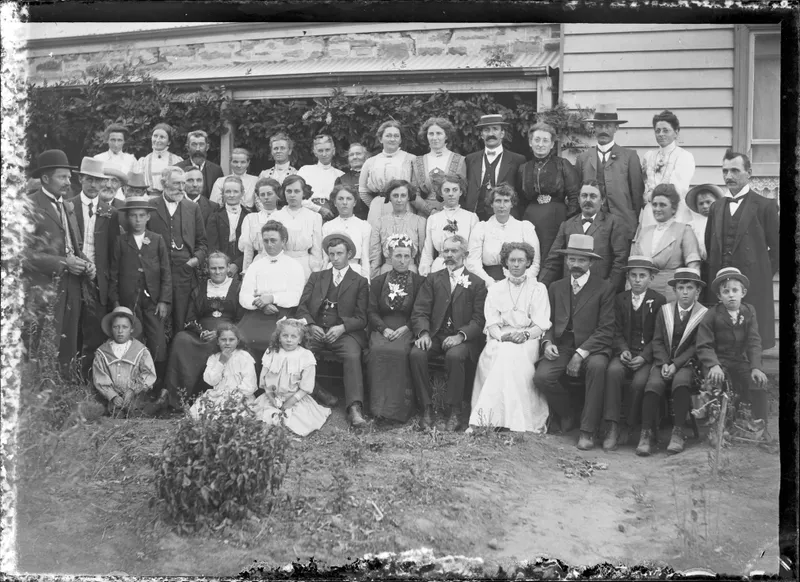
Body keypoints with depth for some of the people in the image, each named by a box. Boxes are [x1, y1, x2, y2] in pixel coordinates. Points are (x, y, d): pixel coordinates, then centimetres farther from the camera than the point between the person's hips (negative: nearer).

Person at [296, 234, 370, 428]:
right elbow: (302, 307, 11)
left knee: (352, 356, -34)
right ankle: (316, 394, -15)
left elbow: (361, 318, 4)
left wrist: (341, 328, -15)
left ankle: (354, 408, -40)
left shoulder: (359, 282, 13)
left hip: (344, 332, -2)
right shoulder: (316, 277, 22)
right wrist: (311, 325, -10)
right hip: (315, 330, 2)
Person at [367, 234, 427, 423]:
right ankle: (379, 405, -27)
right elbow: (372, 312, 8)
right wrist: (384, 329, -11)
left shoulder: (420, 282, 10)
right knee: (378, 350, -32)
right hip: (382, 328, 2)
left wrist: (405, 328, -13)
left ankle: (398, 408, -28)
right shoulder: (378, 282, 16)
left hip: (407, 329, -2)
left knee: (399, 351, -35)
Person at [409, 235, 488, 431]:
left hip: (463, 338, -3)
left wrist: (460, 336, -19)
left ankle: (454, 413, -23)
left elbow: (479, 319, 0)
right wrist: (423, 333, -14)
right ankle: (427, 409, -17)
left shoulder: (477, 283, 9)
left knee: (455, 355, -35)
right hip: (435, 334, 3)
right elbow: (420, 311, 7)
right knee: (416, 354, -28)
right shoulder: (433, 279, 17)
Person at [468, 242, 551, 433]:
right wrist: (502, 335, -17)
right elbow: (492, 324, 6)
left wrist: (525, 334, -20)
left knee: (511, 355, -36)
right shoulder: (495, 290, 20)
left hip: (527, 341, -1)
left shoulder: (538, 289, 14)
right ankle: (491, 417, -39)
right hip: (499, 341, 2)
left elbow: (542, 325, 2)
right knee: (502, 352, -35)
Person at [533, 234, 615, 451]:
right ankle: (565, 415, 7)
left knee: (597, 366, -37)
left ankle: (587, 431, -25)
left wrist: (581, 353, -16)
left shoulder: (604, 288, 1)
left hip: (591, 347, -3)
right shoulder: (556, 288, 15)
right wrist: (547, 342, -7)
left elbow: (606, 329, -6)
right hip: (561, 346, 3)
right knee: (541, 377, -25)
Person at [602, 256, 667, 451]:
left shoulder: (659, 301, 3)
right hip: (626, 352, 2)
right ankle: (613, 427, -31)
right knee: (613, 371, -30)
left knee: (639, 381, -31)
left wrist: (644, 357, -15)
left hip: (648, 355, -2)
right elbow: (617, 331, 9)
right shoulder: (620, 299, 12)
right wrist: (623, 350, -12)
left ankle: (630, 426, -9)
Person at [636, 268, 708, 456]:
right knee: (653, 384, -27)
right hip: (663, 361, 2)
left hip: (686, 362, -2)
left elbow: (696, 347, -4)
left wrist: (675, 364, -15)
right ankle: (646, 434, -25)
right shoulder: (664, 311, 11)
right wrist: (664, 363, -9)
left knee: (681, 381, -33)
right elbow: (657, 341, 7)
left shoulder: (704, 314, 3)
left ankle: (678, 433, -27)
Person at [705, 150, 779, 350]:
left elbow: (776, 247, 1)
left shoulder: (765, 206, 0)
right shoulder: (716, 207, 14)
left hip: (752, 287, -4)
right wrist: (714, 271, 9)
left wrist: (764, 275, -2)